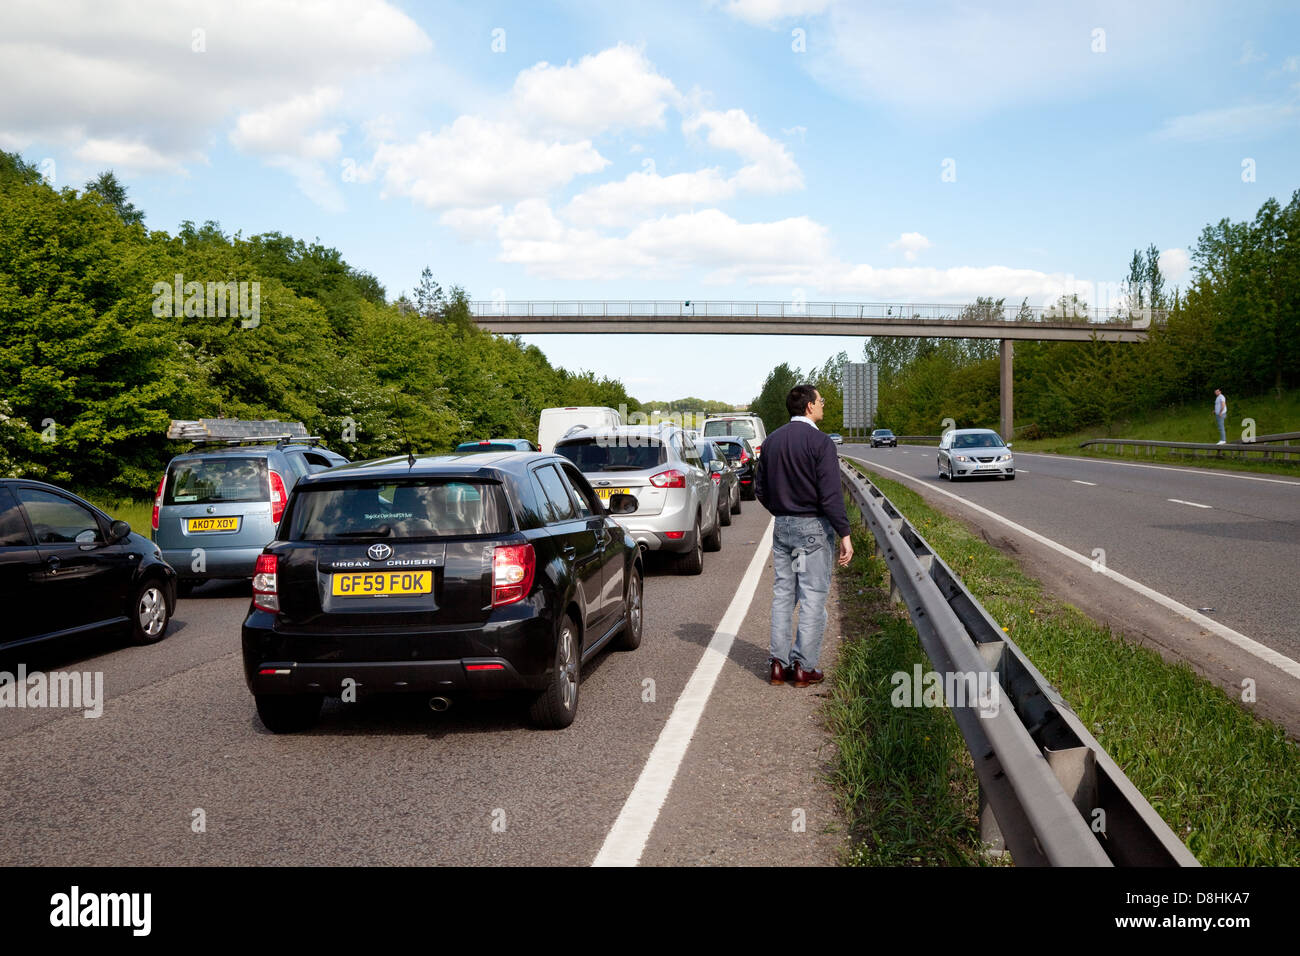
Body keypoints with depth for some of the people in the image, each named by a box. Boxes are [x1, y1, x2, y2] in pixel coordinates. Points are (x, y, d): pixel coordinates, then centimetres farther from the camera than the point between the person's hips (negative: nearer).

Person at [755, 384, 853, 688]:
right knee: (812, 598, 0)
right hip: (813, 527, -6)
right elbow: (830, 494, -17)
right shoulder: (819, 441, -12)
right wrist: (844, 534, -15)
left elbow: (760, 488, 13)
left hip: (782, 526, 6)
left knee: (782, 595, 11)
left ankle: (778, 664, 12)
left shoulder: (771, 441, 8)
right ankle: (804, 667, 2)